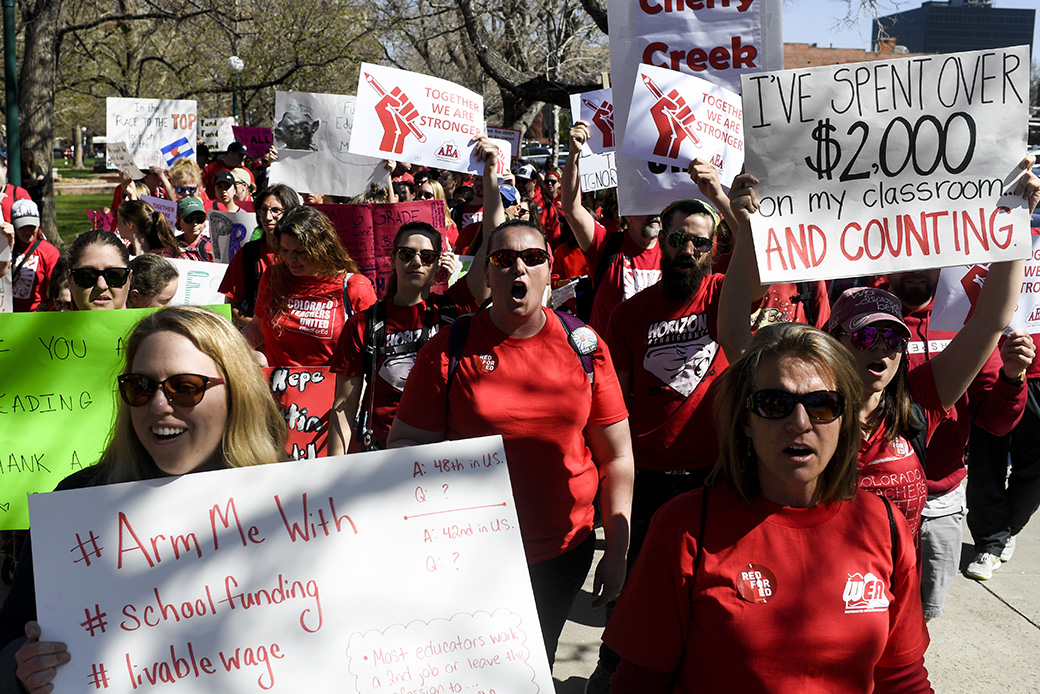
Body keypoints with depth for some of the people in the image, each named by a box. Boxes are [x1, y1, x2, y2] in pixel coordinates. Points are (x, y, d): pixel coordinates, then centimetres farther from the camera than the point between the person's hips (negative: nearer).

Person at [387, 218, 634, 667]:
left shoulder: (584, 347, -3)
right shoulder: (449, 349, -7)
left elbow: (616, 455, 1)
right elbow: (403, 444, -2)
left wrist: (617, 552, -1)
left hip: (565, 553, 2)